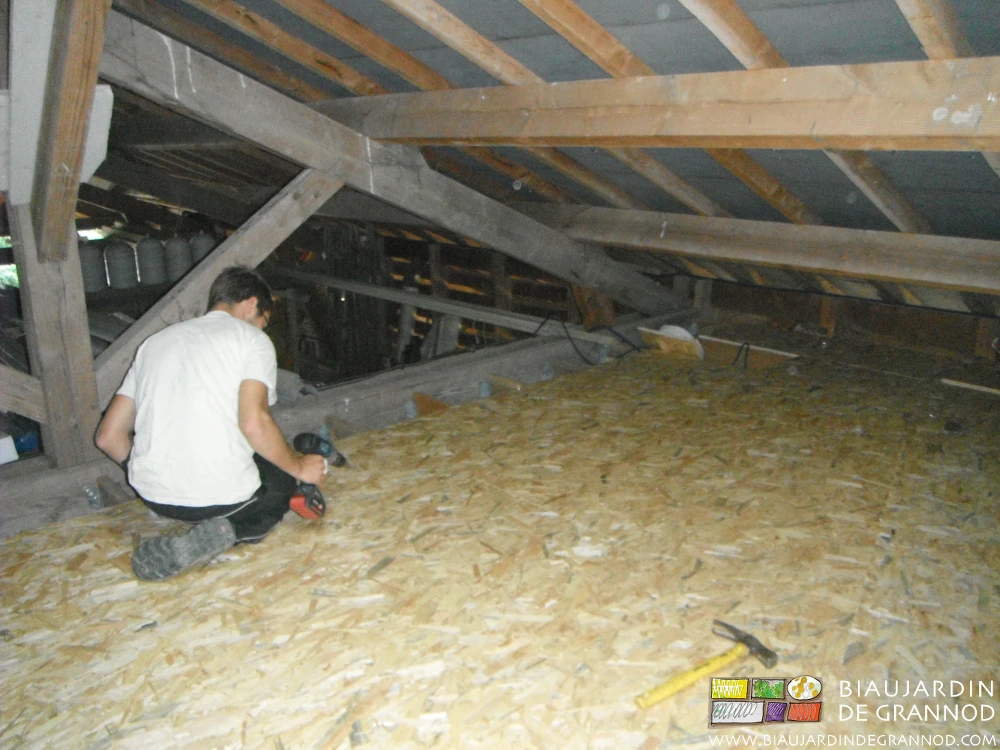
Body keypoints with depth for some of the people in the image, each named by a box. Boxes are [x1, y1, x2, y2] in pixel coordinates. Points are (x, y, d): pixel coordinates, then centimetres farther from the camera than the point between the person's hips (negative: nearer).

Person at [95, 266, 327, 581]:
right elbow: (254, 423, -17)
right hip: (221, 495, -7)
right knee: (285, 476, 24)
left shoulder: (156, 341, 17)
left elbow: (109, 436, 13)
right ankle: (228, 531, -5)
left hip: (153, 495, 8)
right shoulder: (251, 339, 0)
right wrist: (299, 468, -2)